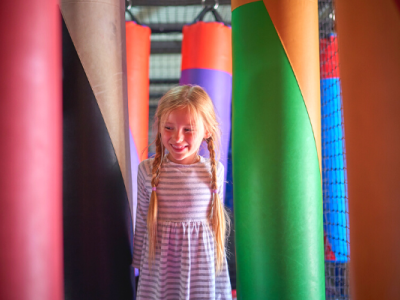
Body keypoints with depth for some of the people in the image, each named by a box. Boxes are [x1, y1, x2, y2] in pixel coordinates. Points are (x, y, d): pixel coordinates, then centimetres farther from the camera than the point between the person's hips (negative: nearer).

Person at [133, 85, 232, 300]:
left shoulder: (214, 171, -6)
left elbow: (217, 220, 5)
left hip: (202, 262, 0)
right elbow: (141, 221, 3)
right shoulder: (148, 169, -7)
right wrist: (139, 264, 9)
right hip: (160, 265, 0)